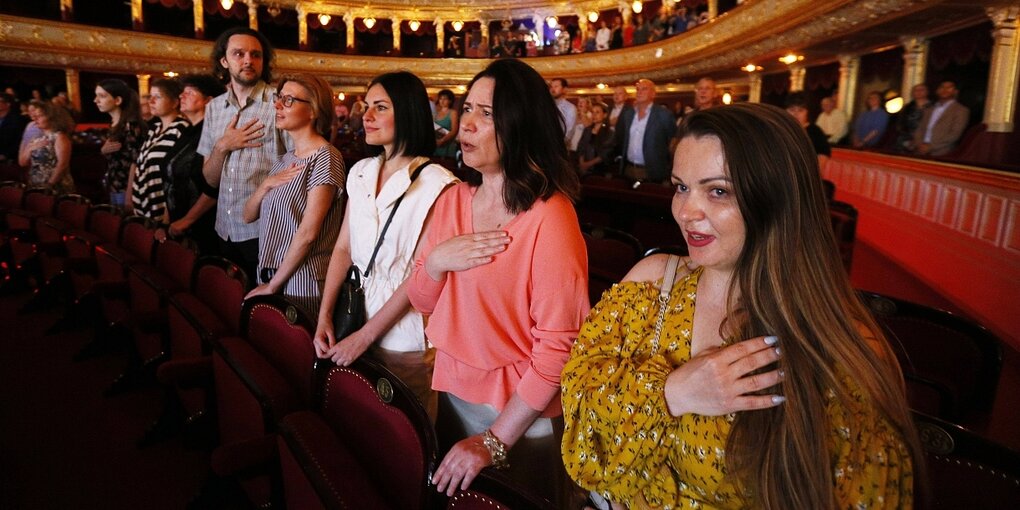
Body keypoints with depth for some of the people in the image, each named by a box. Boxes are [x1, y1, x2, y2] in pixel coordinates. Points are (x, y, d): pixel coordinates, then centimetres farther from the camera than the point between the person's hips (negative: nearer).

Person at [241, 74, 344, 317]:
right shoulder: (285, 159, 13)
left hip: (303, 283, -7)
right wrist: (266, 184, -6)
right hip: (269, 277, 7)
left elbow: (308, 233, -17)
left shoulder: (325, 158, -12)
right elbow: (248, 216, 13)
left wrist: (272, 286, -13)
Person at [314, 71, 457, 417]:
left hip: (405, 335, -5)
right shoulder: (360, 173, 5)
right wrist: (324, 318, -1)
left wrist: (364, 337, -13)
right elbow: (343, 248, 7)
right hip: (359, 317, 6)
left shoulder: (436, 184, -15)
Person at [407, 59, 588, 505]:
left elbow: (559, 346, -22)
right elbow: (421, 301, 6)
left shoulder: (549, 216, -20)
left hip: (518, 411, -6)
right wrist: (436, 261, -15)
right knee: (447, 500, 26)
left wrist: (495, 440, -20)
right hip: (451, 392, 6)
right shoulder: (453, 200, 0)